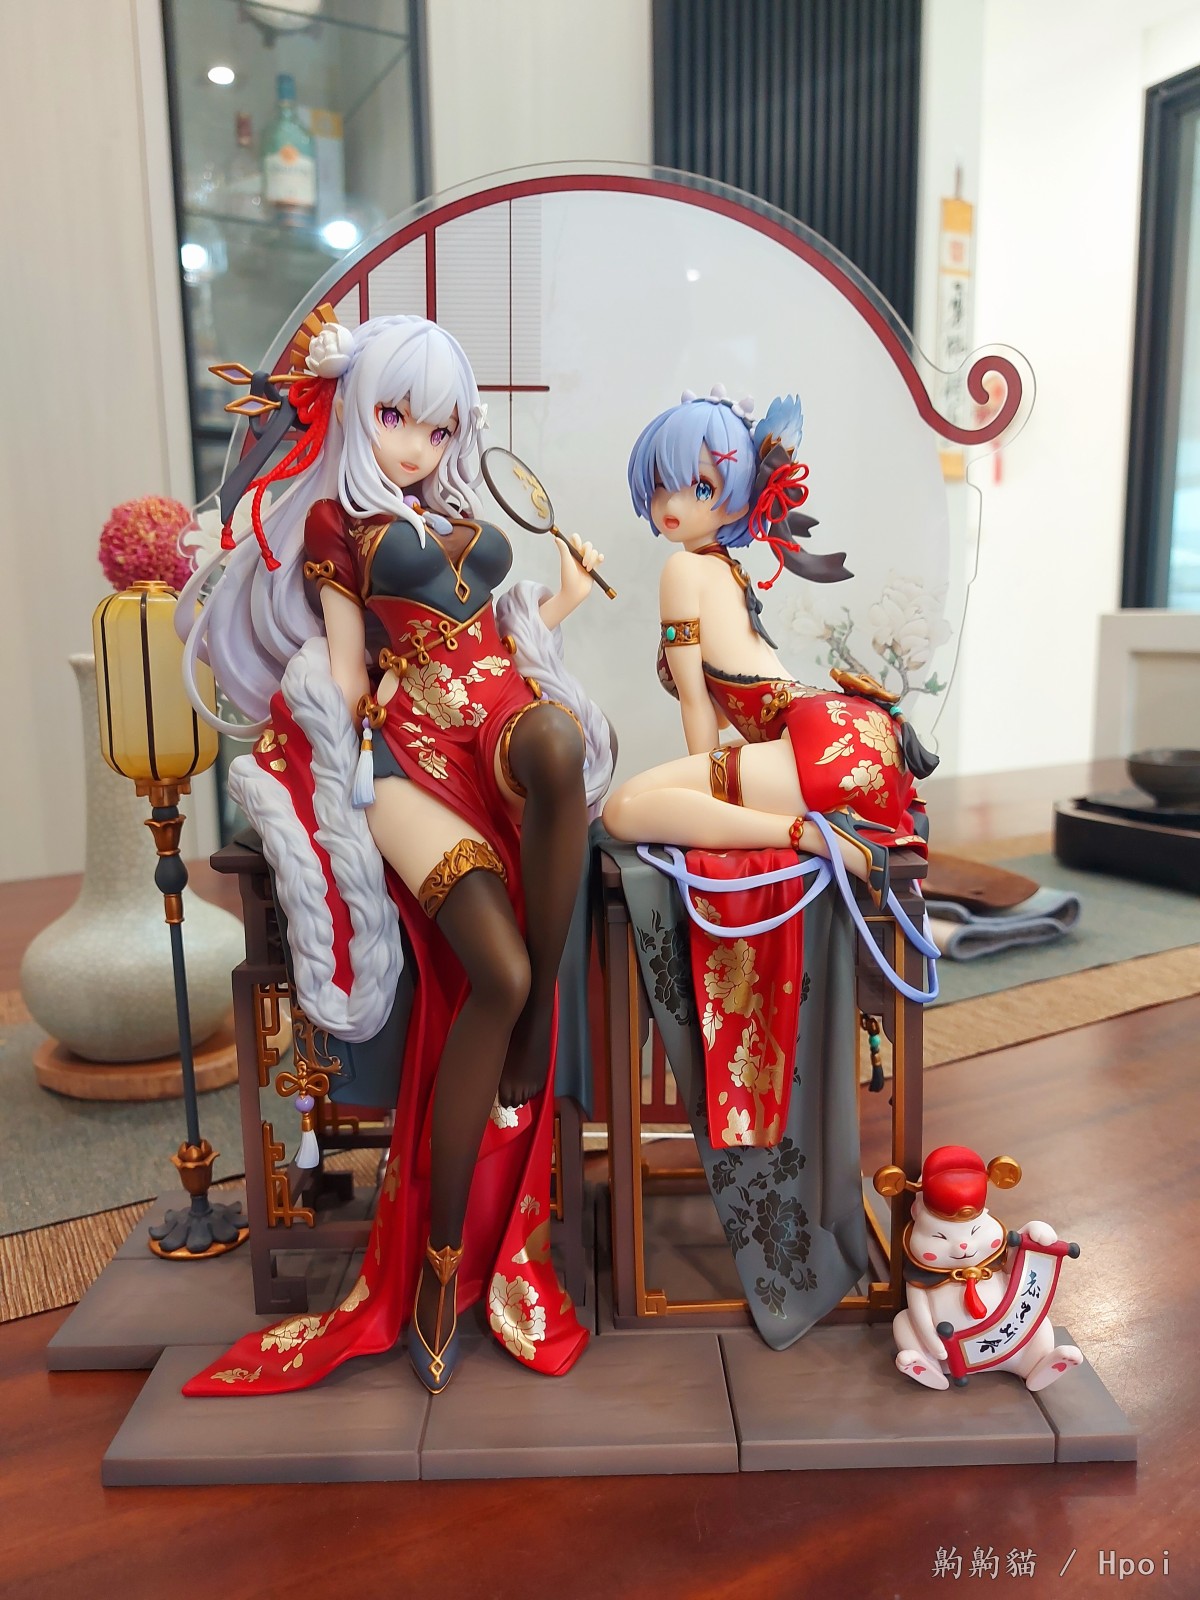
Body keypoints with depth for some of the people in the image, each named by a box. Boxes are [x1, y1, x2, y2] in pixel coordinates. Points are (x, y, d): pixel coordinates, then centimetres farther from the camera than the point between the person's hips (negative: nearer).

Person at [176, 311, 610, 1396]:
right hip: (411, 733, -4)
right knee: (495, 977, -24)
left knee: (556, 746, -40)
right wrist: (348, 758, -7)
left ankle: (545, 1009, -20)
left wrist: (565, 599, 17)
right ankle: (441, 1255, -8)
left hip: (507, 702, 4)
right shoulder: (337, 520, 15)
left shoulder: (465, 516, 28)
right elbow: (347, 665, 9)